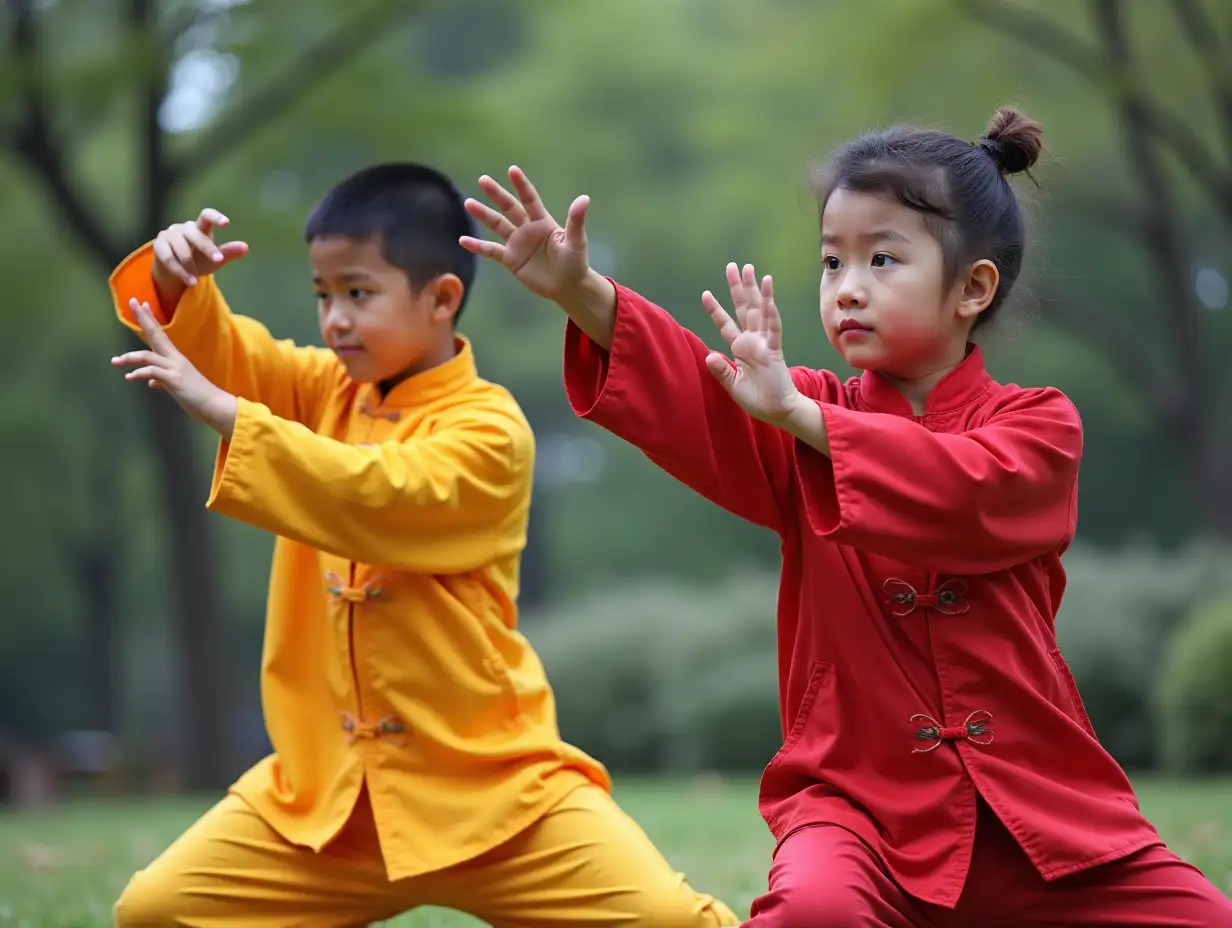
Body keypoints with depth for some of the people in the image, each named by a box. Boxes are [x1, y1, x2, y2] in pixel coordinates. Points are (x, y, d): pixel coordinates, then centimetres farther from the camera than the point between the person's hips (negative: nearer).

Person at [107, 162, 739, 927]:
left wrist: (226, 414, -32)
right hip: (324, 784, 6)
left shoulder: (489, 427, -13)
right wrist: (177, 281, -20)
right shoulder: (325, 389, 8)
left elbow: (380, 497, -28)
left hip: (488, 784, -6)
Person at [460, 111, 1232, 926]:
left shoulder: (1038, 425, 0)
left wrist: (798, 415, -30)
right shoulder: (808, 422, 7)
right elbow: (692, 396, -13)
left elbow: (968, 494, -22)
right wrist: (580, 293, -30)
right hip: (861, 799, 0)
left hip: (1039, 809, 1)